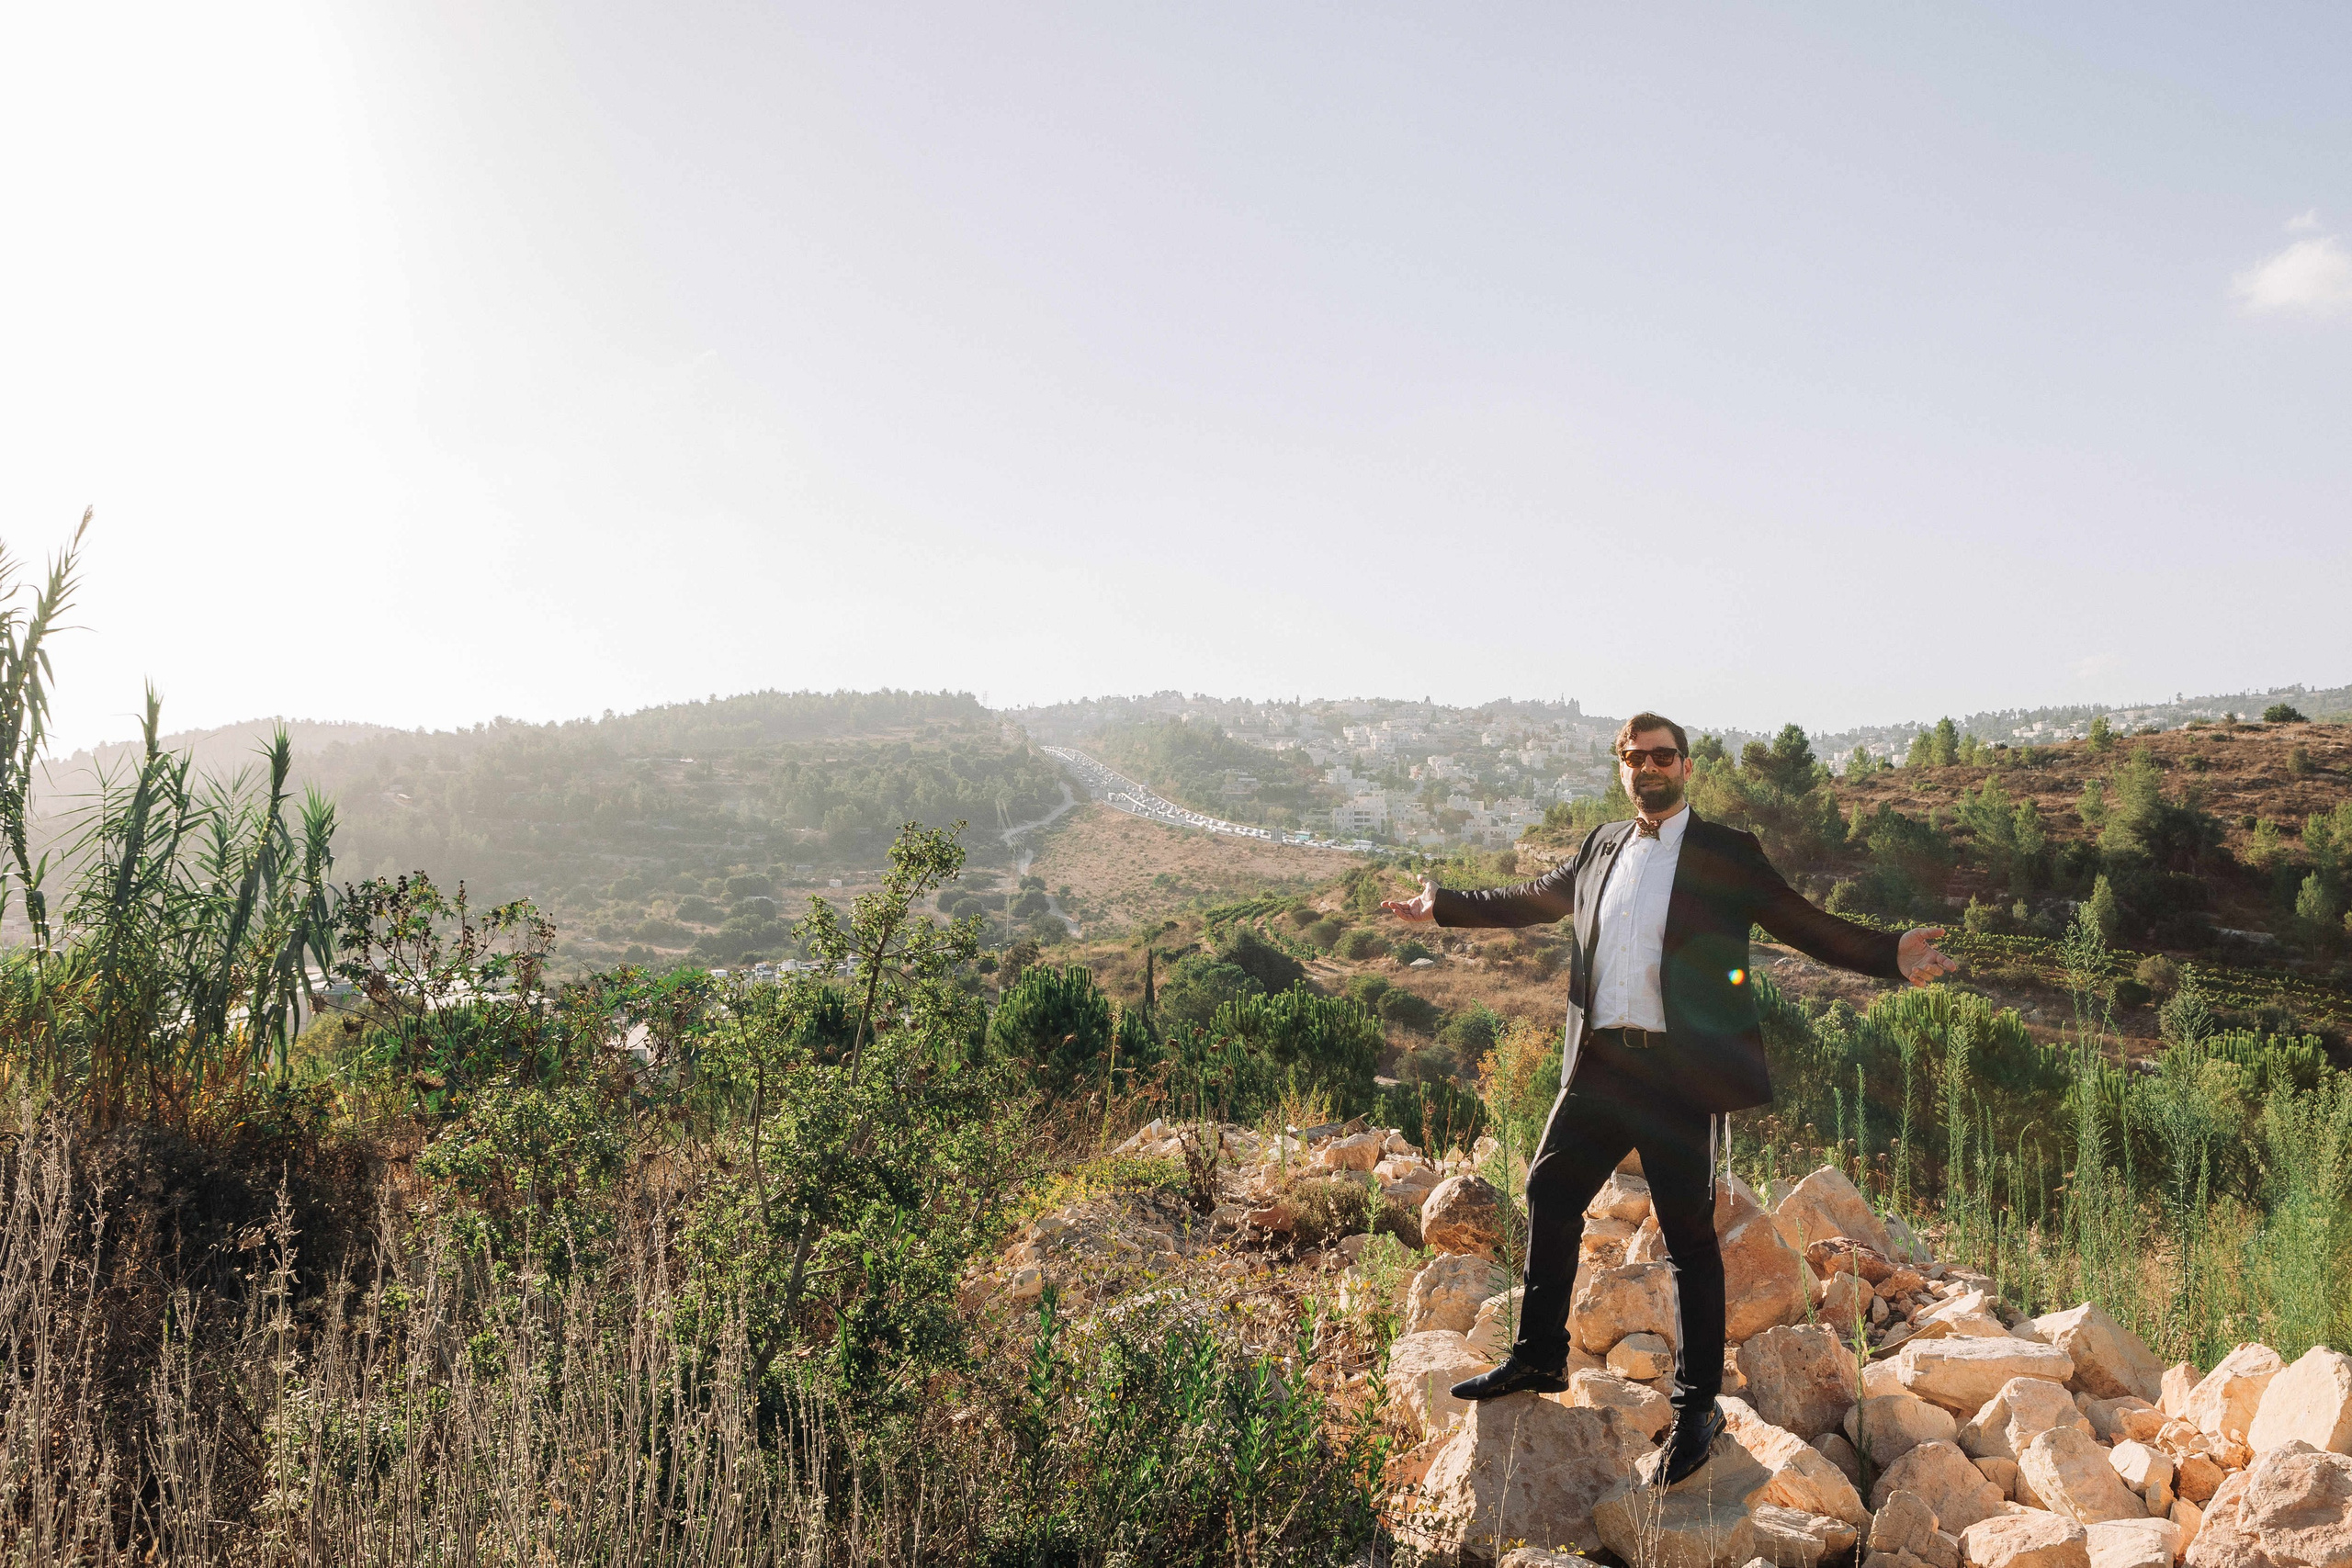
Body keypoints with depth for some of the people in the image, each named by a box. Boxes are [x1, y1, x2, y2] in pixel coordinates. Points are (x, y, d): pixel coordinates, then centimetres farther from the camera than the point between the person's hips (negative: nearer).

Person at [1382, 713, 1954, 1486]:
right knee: (1549, 1195, 10)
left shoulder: (1728, 854, 1)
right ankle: (1539, 1359, 27)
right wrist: (1442, 906, 29)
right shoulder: (1600, 849, 15)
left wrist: (1893, 956, -16)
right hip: (1600, 1065, 5)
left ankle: (1697, 1406, 14)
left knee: (1689, 1235, 1)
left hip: (1680, 1074, -5)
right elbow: (1531, 898, 27)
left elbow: (1807, 926, -1)